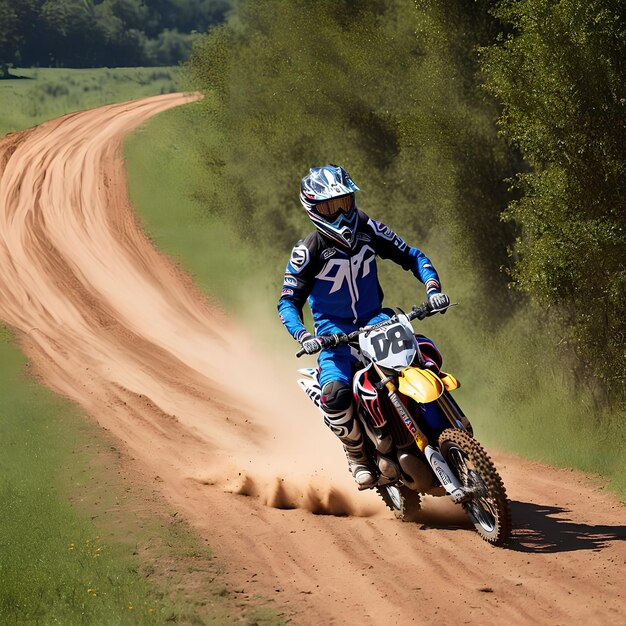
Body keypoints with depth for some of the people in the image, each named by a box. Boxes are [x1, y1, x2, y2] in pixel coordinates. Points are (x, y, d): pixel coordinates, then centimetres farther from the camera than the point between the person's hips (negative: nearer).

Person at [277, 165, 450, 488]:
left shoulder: (368, 229, -3)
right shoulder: (308, 251, -14)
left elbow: (411, 257, 4)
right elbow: (289, 301, -11)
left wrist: (433, 288, -14)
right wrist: (302, 336, -30)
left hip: (375, 319, 3)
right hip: (334, 332, -3)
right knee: (335, 395, -30)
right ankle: (356, 453, -3)